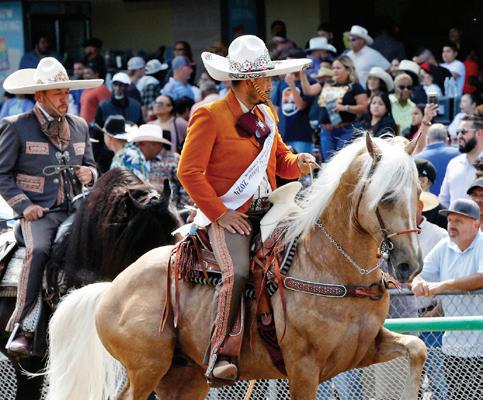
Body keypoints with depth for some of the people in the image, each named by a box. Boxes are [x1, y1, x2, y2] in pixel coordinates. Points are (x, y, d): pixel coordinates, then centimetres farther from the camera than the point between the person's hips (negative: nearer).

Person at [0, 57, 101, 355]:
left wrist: (89, 173, 1)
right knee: (38, 250, -33)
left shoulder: (79, 126, 15)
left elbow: (91, 168, 25)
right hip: (38, 212, -5)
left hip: (74, 209, 5)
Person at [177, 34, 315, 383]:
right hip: (228, 215, -7)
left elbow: (280, 159, 26)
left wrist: (298, 163, 1)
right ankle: (217, 355, -27)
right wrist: (220, 213, -15)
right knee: (237, 273, -29)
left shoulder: (266, 115, 18)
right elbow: (189, 172, -10)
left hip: (266, 211, 7)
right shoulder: (209, 117, -6)